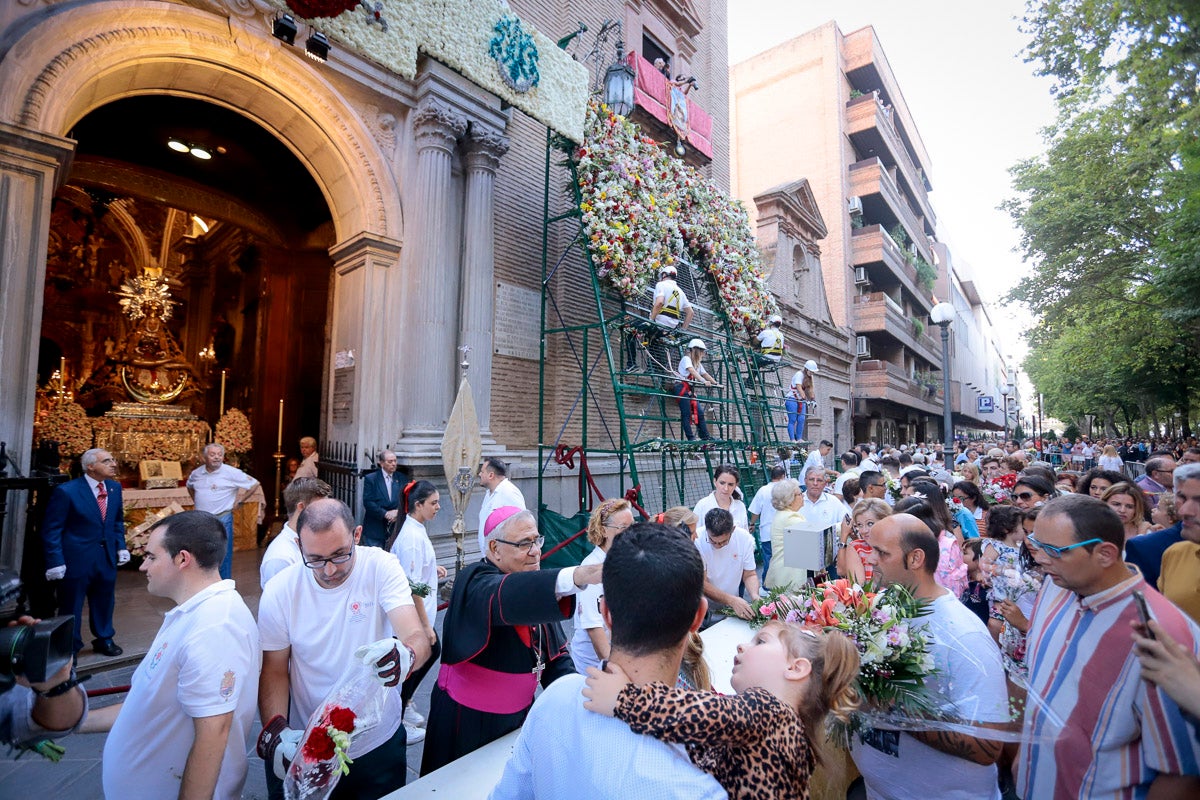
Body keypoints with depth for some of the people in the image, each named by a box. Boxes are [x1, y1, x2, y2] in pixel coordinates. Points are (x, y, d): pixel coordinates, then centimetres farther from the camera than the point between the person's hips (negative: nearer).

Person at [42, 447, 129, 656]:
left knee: (105, 602, 18)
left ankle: (104, 639, 36)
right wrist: (55, 561, -15)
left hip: (107, 558, 5)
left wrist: (121, 546, 6)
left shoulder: (115, 488, 3)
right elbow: (51, 529, -11)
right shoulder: (66, 491, -14)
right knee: (71, 607, 11)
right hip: (76, 559, -5)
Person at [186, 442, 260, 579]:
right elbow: (190, 486, 28)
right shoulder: (196, 473, 5)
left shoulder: (231, 472, -10)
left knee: (223, 555, 0)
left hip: (222, 520, -5)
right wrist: (196, 501, 15)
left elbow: (254, 484, -7)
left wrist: (239, 502, -5)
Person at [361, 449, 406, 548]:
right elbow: (367, 502, -7)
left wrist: (398, 512, -12)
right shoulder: (370, 479, -1)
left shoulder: (403, 479, 7)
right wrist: (385, 514, -15)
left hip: (396, 528, 2)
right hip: (374, 529, -2)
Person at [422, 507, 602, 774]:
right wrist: (576, 577, -61)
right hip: (470, 722, -6)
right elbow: (508, 596, -45)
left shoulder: (534, 586, 0)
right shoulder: (476, 583, -21)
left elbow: (556, 652, 4)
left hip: (521, 713, 6)